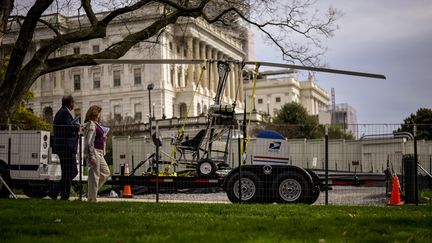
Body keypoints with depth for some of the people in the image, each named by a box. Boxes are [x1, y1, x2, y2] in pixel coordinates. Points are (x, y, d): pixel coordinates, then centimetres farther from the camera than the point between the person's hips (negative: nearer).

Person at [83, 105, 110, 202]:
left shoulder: (96, 124, 16)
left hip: (99, 153, 10)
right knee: (94, 176, -5)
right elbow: (89, 142, -19)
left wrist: (103, 137, 12)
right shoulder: (91, 125, -14)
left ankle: (91, 193, 20)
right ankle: (92, 198, 3)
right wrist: (91, 156, -23)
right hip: (94, 152, -10)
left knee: (106, 172, 15)